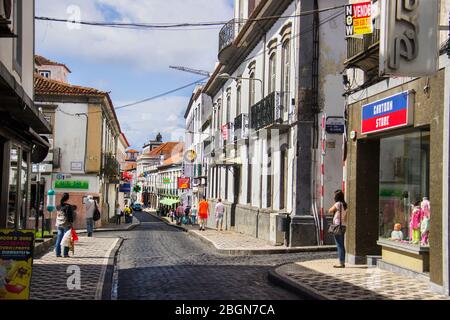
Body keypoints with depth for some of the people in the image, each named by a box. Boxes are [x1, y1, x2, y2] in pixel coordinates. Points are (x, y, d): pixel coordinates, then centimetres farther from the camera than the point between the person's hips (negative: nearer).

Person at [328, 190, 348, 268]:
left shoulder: (338, 204, -13)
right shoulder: (345, 205, 11)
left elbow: (330, 211, -1)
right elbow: (346, 217, 15)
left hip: (338, 226, -8)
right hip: (343, 226, 8)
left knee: (339, 245, -6)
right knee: (342, 245, 12)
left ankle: (341, 263, -6)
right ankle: (342, 262, 16)